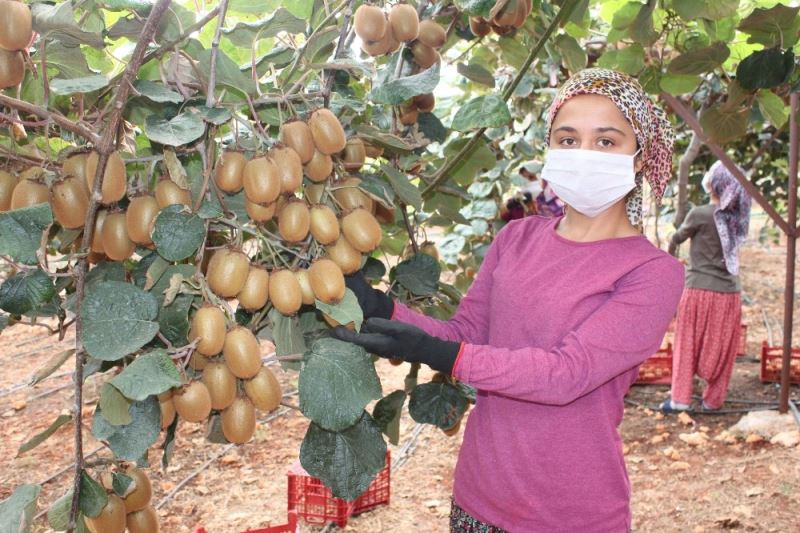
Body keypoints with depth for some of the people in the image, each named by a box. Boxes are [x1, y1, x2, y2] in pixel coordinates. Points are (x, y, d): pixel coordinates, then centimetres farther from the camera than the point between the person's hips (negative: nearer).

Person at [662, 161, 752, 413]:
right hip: (730, 292, 4)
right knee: (721, 349, 12)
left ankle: (680, 399, 8)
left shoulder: (699, 215, -14)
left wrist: (669, 251, 24)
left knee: (687, 345, 7)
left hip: (700, 290, -4)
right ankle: (713, 400, 20)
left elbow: (676, 239, 2)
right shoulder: (736, 216, 1)